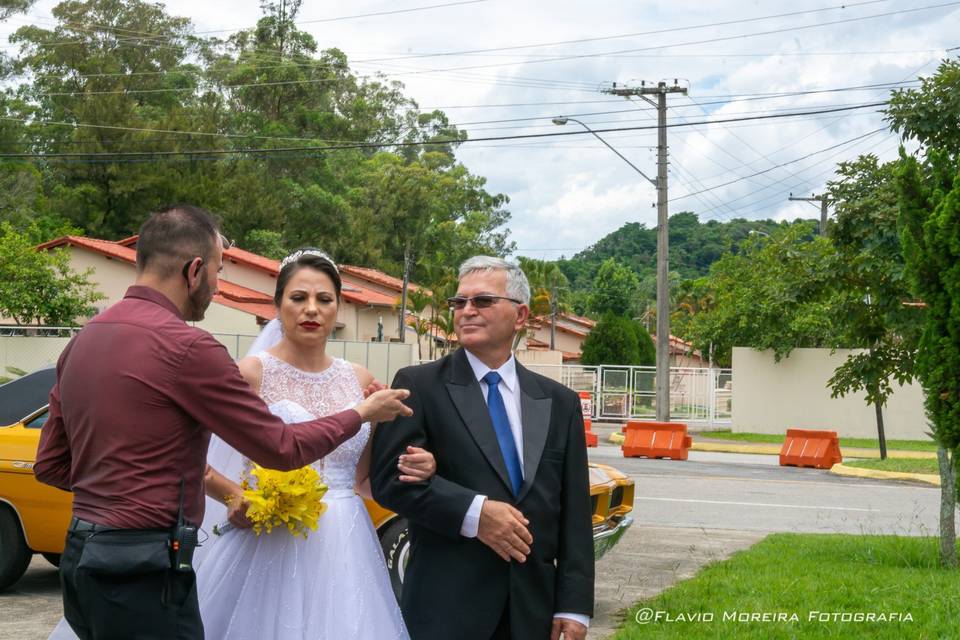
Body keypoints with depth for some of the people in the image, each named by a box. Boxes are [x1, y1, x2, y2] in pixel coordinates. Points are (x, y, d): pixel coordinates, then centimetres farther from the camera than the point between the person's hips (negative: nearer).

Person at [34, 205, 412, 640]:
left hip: (81, 557, 9)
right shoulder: (185, 346, -16)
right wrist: (362, 414, 5)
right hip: (142, 571, -8)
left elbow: (50, 465, 14)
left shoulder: (82, 340, 9)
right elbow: (281, 448, -10)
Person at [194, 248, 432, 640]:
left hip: (343, 550, 4)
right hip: (269, 544, -4)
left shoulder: (360, 380, 8)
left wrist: (407, 470, -4)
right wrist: (233, 497, -20)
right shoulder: (252, 373, -6)